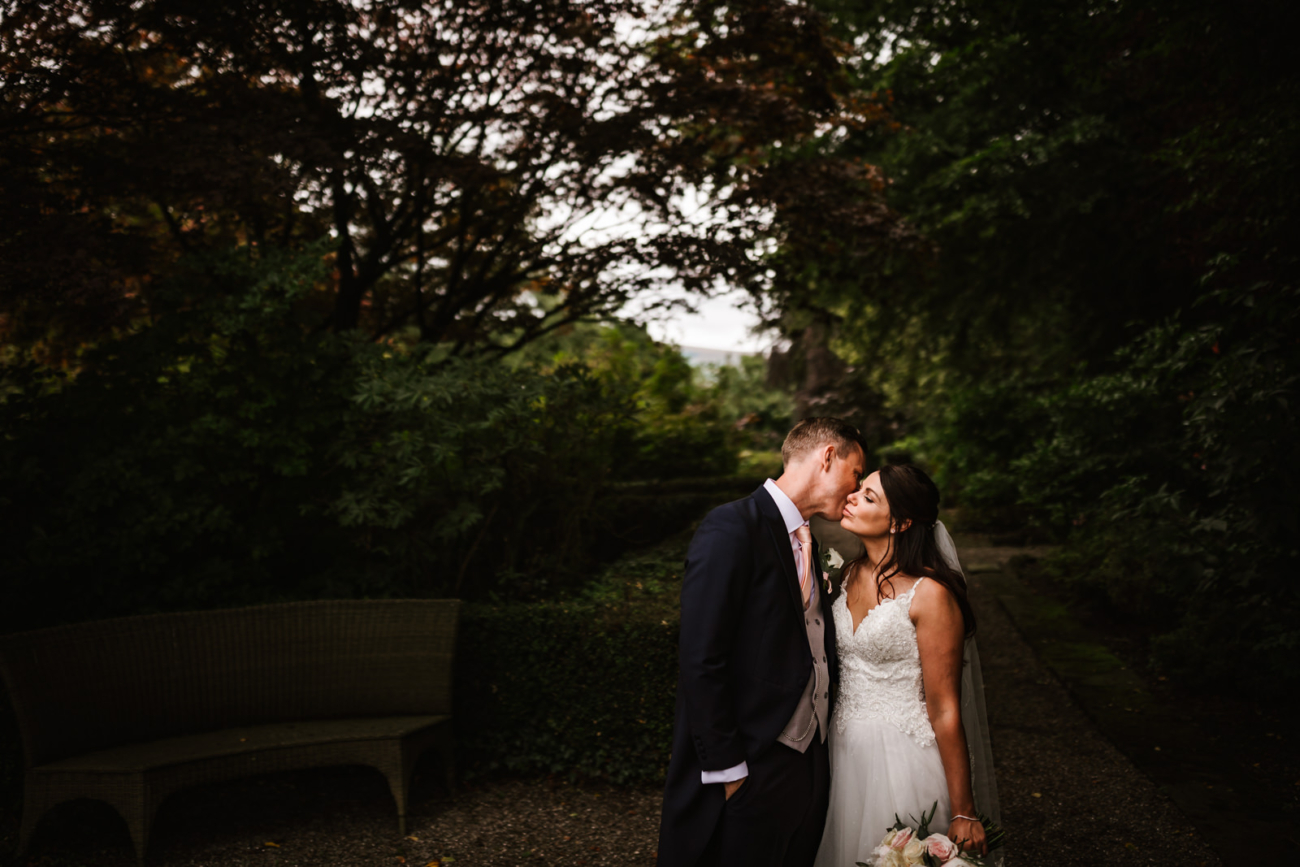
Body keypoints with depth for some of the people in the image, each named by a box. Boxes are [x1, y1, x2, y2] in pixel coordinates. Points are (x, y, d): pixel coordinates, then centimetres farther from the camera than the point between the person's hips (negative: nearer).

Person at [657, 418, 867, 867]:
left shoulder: (806, 540, 13)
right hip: (747, 773, -8)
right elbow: (701, 663, -19)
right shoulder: (732, 527, -15)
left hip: (809, 767, 8)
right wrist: (727, 772, -18)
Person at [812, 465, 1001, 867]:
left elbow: (945, 710, -16)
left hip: (904, 756, -6)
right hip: (844, 751, 7)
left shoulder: (929, 593, -18)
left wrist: (965, 814, -13)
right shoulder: (849, 574, 2)